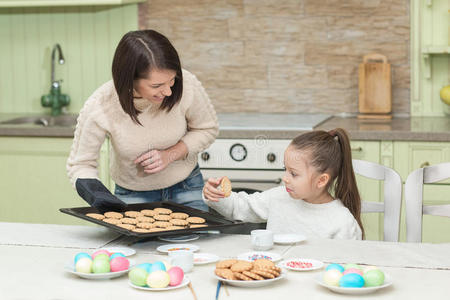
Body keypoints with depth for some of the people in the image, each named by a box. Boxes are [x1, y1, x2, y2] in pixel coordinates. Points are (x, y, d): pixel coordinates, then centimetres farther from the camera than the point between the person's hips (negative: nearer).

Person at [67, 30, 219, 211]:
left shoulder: (186, 85, -26)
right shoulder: (98, 109, -29)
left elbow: (208, 129, -6)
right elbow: (80, 164, -16)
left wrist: (170, 154, -21)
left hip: (186, 188, 1)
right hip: (133, 194, -1)